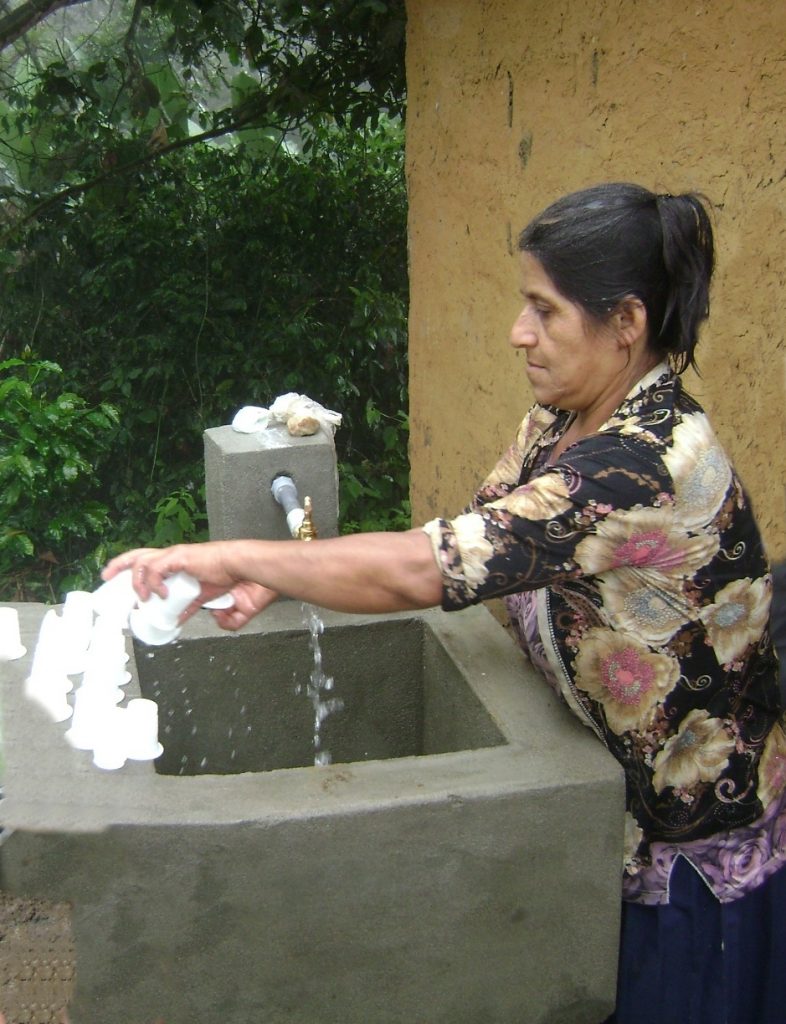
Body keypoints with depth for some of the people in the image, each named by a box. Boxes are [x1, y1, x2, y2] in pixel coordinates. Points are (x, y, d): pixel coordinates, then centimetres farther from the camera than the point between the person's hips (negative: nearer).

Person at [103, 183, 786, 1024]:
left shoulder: (652, 464, -32)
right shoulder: (559, 422, -2)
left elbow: (422, 571, -35)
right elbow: (459, 542, 1)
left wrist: (235, 558, -26)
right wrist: (280, 577, -11)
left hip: (698, 857, -7)